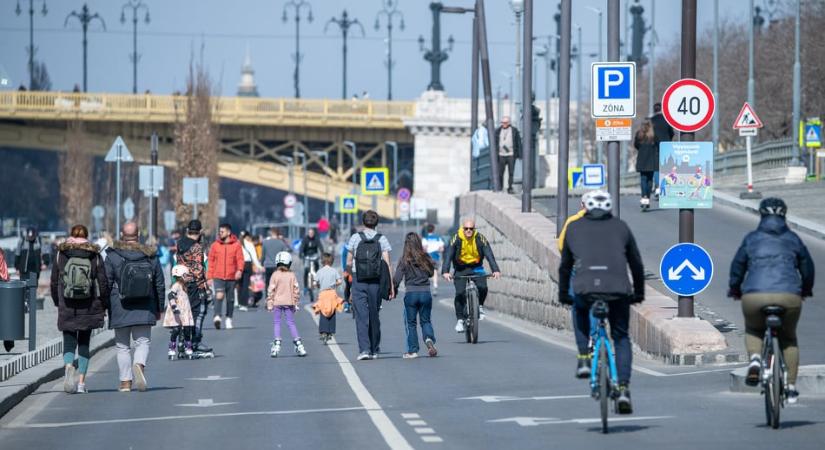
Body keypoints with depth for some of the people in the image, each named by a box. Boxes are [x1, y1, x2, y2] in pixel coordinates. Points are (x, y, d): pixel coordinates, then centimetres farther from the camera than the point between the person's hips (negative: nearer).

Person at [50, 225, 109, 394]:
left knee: (69, 342, 5)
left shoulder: (60, 254, 1)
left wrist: (57, 302, 16)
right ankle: (81, 382, 7)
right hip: (89, 309, 1)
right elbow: (103, 283, -1)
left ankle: (68, 367, -26)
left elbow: (54, 282, 3)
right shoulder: (95, 256, 0)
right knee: (84, 343, 12)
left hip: (67, 308, -1)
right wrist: (103, 306, 9)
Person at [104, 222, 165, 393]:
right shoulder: (150, 256, 4)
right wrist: (159, 308, 17)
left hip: (120, 309, -1)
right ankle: (139, 365, -26)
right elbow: (160, 284, 9)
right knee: (143, 342, 3)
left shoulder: (112, 256, -4)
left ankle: (125, 382, 7)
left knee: (123, 346, 8)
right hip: (144, 310, 1)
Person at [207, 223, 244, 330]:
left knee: (230, 299, 10)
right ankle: (217, 317, -28)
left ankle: (228, 319, 25)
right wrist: (209, 277, 4)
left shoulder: (236, 245, 1)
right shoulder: (215, 245, 5)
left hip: (231, 277, 1)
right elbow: (211, 261, 7)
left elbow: (240, 259, -2)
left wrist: (239, 270, -21)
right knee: (219, 295, -21)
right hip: (218, 277, -1)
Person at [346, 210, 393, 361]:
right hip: (376, 282, 2)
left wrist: (350, 275, 24)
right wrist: (391, 285, -3)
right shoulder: (382, 239, 1)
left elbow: (349, 263, 3)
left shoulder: (355, 238, -1)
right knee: (374, 315, 13)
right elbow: (387, 264, -4)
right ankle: (374, 351, 20)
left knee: (361, 315, -4)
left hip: (359, 281, -2)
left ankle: (364, 349, -17)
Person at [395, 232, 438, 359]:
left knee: (410, 322, 9)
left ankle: (412, 351, 9)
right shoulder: (425, 258, 0)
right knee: (425, 320, 14)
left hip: (410, 293, -2)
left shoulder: (404, 260, -7)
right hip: (426, 292, 2)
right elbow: (431, 273, 12)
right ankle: (429, 339, -15)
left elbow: (398, 277, -10)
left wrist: (394, 290, 2)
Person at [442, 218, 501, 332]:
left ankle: (480, 306, 6)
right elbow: (448, 255, -21)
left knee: (482, 288, -24)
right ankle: (460, 319, -5)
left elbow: (489, 254, -19)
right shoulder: (456, 239, -14)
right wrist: (445, 271, -36)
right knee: (460, 293, -17)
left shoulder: (480, 239, -13)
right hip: (461, 269, 0)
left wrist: (495, 270, -34)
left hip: (476, 267, 0)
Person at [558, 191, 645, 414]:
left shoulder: (574, 227, 21)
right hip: (618, 287, 0)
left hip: (584, 287, 0)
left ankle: (585, 357, 18)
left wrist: (563, 294, 38)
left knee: (581, 312, 34)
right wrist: (638, 293, 37)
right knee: (621, 337, 14)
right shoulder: (620, 227, 21)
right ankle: (623, 388, -1)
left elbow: (565, 265, 26)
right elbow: (636, 264, 25)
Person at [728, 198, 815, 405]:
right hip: (789, 296, 1)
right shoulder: (792, 239, 17)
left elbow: (737, 265, 16)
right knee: (789, 338, 25)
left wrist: (734, 289, 34)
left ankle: (755, 358, -3)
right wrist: (807, 289, 42)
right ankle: (790, 387, 19)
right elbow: (807, 267, 23)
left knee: (753, 330, 29)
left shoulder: (751, 239, 14)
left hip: (754, 296, -1)